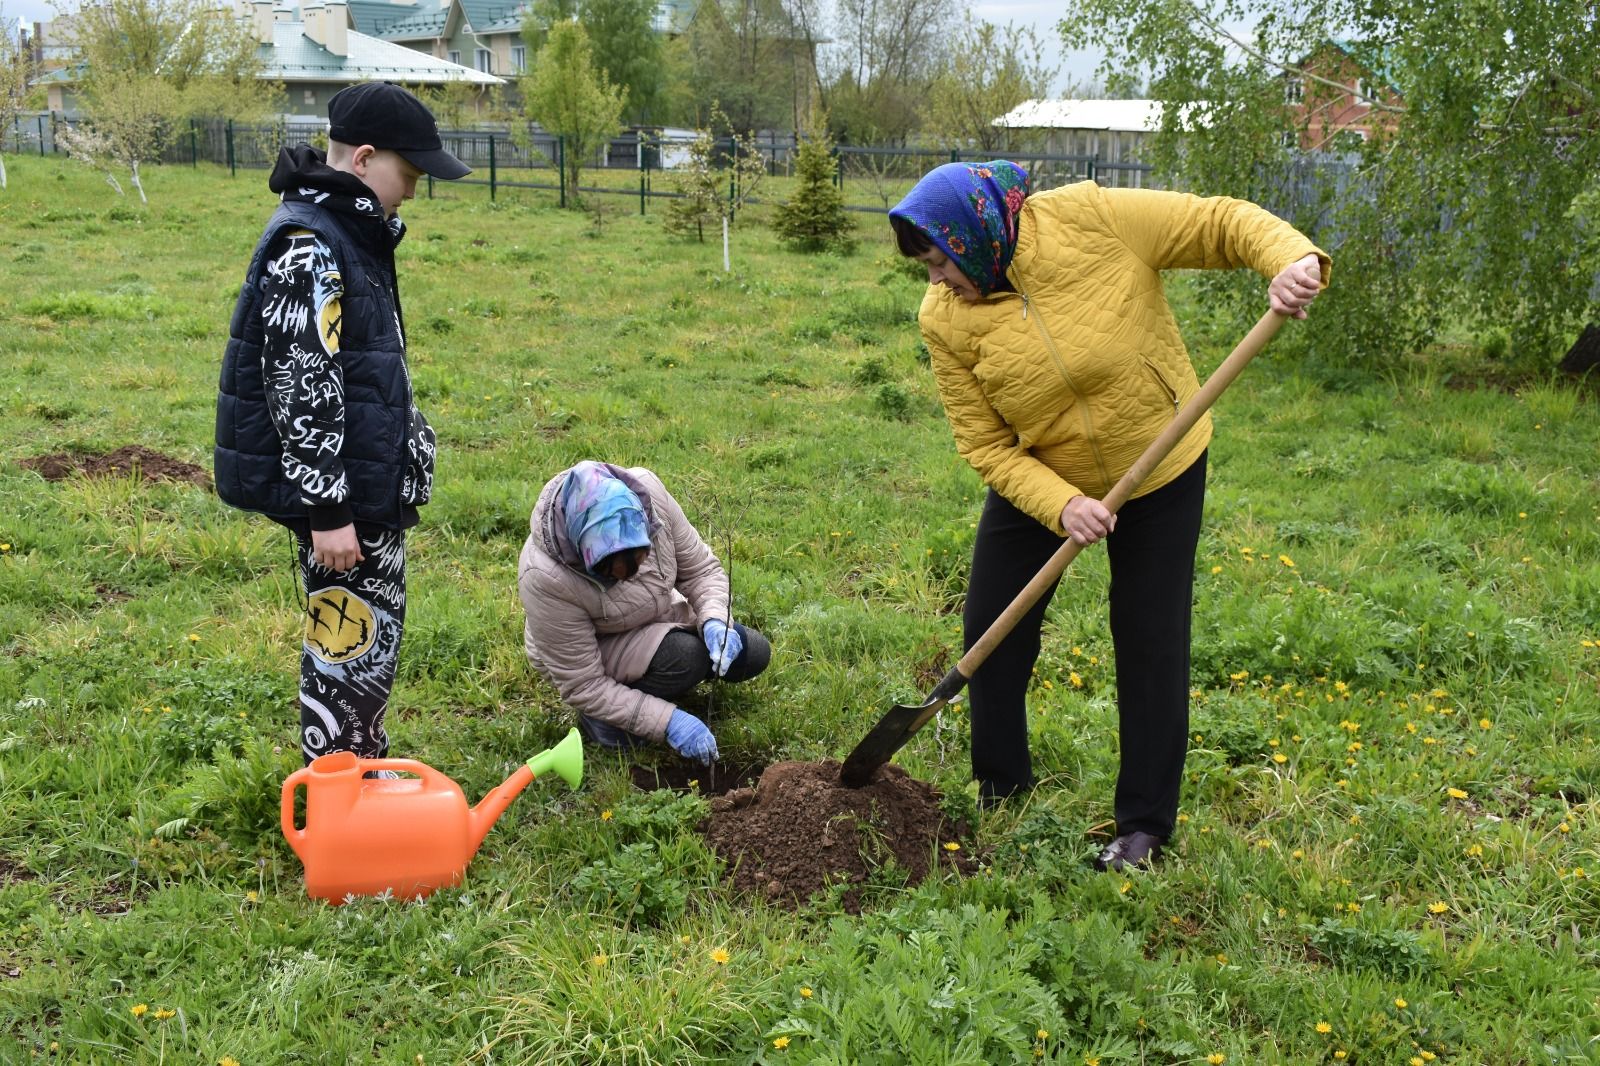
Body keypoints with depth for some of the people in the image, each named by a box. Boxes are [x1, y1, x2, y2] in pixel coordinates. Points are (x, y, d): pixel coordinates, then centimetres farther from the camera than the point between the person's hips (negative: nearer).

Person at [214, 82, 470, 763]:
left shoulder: (350, 231, 13)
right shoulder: (308, 244, -19)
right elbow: (301, 386, -23)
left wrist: (397, 470, 27)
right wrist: (326, 510, -22)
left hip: (369, 479, 10)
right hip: (336, 488, -10)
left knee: (375, 630, 19)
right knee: (352, 642, -1)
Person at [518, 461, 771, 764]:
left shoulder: (649, 493, -29)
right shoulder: (545, 578, -38)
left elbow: (702, 568, -13)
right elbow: (582, 686, -29)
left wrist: (714, 621, -33)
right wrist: (667, 721, -34)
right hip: (587, 655, -5)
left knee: (753, 652, -3)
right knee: (685, 655, -30)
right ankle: (602, 716, -6)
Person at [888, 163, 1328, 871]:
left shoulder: (1090, 218, -24)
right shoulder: (944, 319, -18)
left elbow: (1222, 223, -17)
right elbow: (985, 444, -16)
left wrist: (1291, 257, -38)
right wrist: (1061, 507, -31)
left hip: (1160, 472, -2)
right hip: (1036, 480, 2)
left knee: (1151, 647, 1)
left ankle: (1145, 825, 17)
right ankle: (999, 788, 28)